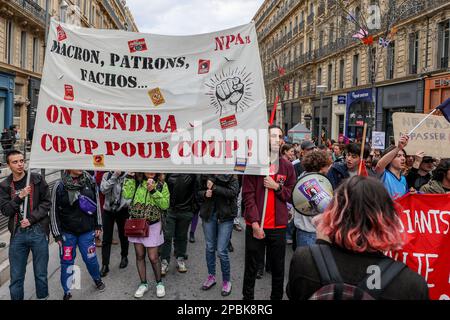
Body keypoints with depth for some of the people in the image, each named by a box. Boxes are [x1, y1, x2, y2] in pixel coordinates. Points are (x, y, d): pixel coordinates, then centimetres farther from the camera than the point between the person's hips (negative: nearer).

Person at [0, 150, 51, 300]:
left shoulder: (37, 179, 1)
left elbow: (46, 203, -1)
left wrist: (31, 219, -10)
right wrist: (19, 197, -15)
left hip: (38, 231, -1)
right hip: (17, 233, 2)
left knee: (41, 274, 7)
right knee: (16, 276, 7)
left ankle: (43, 296, 22)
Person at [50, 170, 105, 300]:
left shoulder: (90, 181, -4)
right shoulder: (60, 186, -10)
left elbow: (97, 203, 6)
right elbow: (54, 211, -4)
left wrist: (98, 225, 8)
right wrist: (57, 234, -4)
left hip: (87, 231, 1)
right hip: (67, 233, -1)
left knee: (90, 258, 10)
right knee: (67, 262, 7)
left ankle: (97, 279, 40)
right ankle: (67, 292, 26)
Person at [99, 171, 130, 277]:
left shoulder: (128, 176, -9)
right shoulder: (107, 175, -3)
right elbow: (103, 189, -17)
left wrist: (127, 203, -22)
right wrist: (114, 176, -22)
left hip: (122, 210, -1)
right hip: (108, 210, 1)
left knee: (123, 235, 16)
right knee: (106, 239, 2)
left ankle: (124, 257, 38)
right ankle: (105, 265, 10)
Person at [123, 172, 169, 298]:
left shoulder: (162, 185, -5)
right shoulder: (136, 181, -1)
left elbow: (165, 205, -15)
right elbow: (127, 195, -17)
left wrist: (154, 191, -23)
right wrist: (130, 177, -16)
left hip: (152, 225, -2)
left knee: (153, 257, 1)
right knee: (140, 255, 10)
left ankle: (159, 283, 22)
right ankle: (143, 284, 26)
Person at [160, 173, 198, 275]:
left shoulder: (192, 173, -4)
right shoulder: (168, 171, 0)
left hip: (185, 210, 0)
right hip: (170, 209, 0)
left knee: (182, 236, 14)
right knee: (167, 236, 2)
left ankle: (180, 259, 29)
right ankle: (164, 262, 14)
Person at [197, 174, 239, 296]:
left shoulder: (231, 176, -7)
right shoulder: (204, 176, 2)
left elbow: (233, 192, -20)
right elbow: (198, 192, 10)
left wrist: (214, 187, -21)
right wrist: (204, 193, -12)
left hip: (225, 216, -4)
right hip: (208, 214, 4)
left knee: (222, 251, -3)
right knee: (210, 248, 15)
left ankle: (226, 281, 17)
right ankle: (211, 276, 34)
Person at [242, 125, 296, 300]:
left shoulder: (287, 166, 6)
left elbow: (292, 195, 8)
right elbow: (248, 195, -7)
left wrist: (277, 187, -10)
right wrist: (254, 222, -13)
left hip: (278, 226, 3)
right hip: (255, 225, -2)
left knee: (278, 268, 12)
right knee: (251, 267, 9)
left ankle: (277, 296, 28)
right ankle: (247, 296, 24)